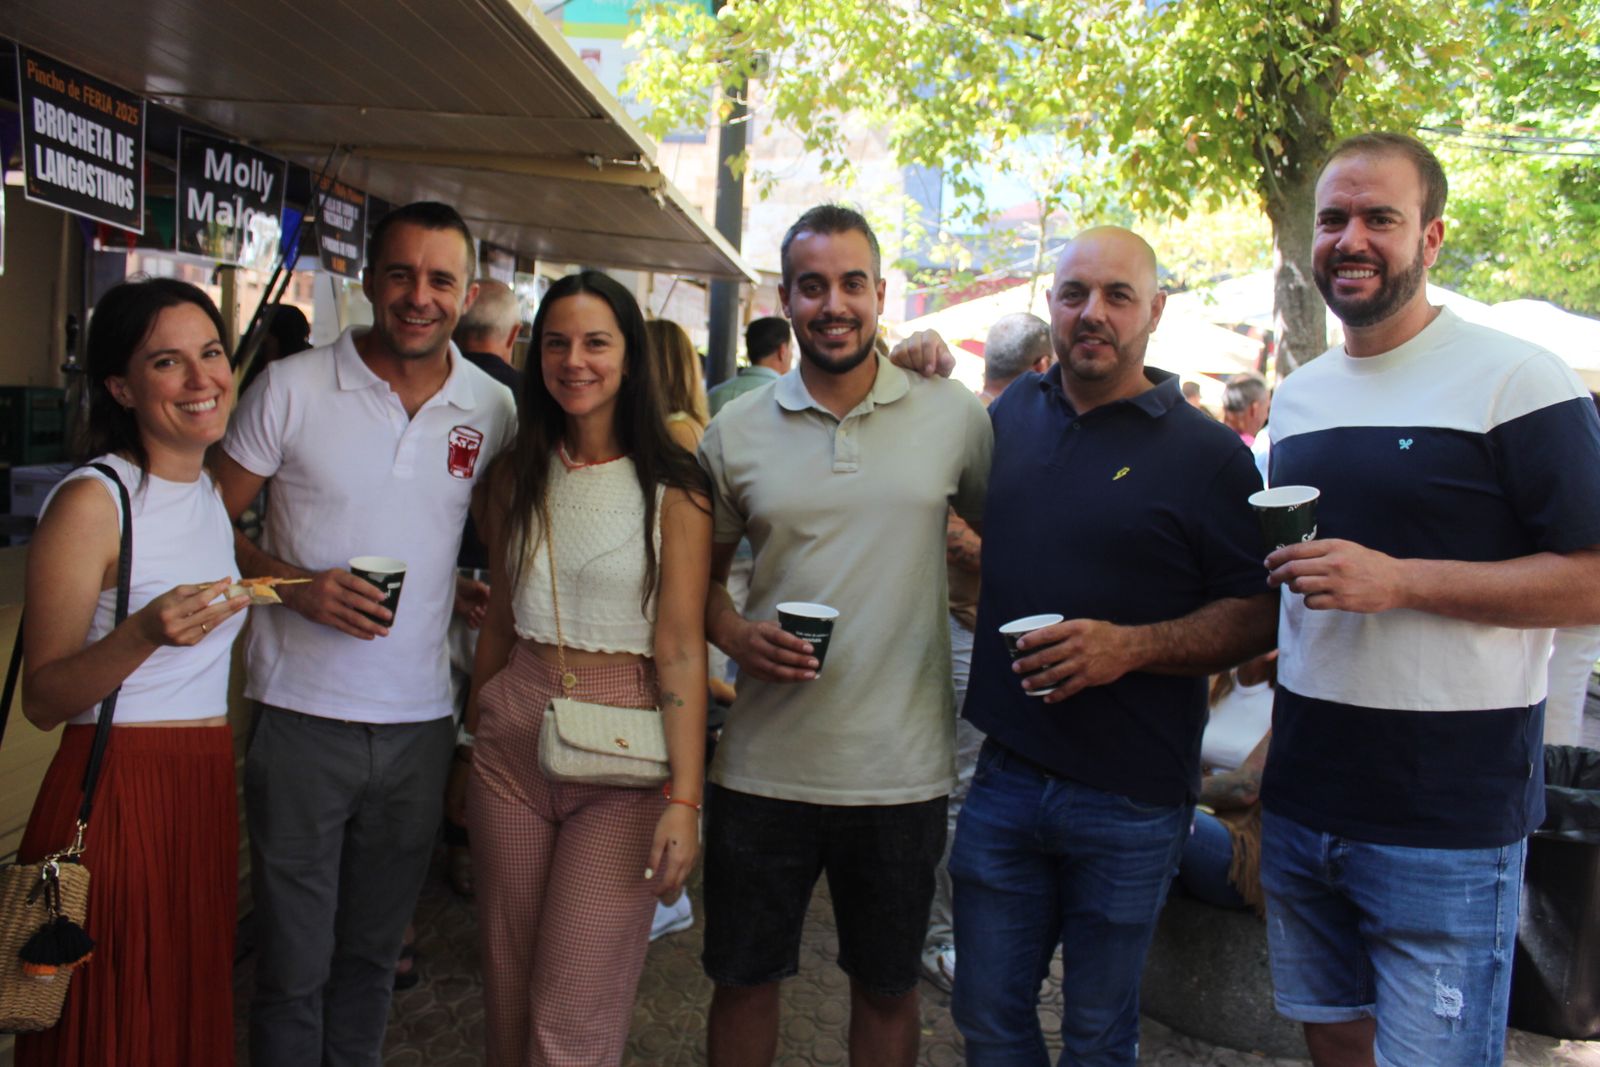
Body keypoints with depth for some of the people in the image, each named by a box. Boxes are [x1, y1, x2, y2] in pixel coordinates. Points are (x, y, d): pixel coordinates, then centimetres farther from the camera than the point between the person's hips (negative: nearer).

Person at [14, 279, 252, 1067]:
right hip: (115, 789, -7)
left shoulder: (211, 490, 11)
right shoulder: (93, 500, -12)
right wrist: (143, 634, -29)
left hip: (205, 787, 7)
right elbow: (42, 700, -13)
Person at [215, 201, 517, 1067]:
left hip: (420, 718, 3)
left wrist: (478, 589, -1)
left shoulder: (493, 408, 2)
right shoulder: (291, 388, -5)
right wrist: (295, 584, -16)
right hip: (302, 711, -2)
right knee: (293, 965, 7)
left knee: (373, 953, 18)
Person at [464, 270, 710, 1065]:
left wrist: (684, 797, -16)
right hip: (515, 737, 5)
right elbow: (499, 620, 13)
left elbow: (681, 647, -11)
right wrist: (473, 736, 14)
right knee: (508, 990, 15)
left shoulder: (672, 489, -8)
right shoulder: (517, 477, 6)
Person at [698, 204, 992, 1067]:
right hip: (763, 764, 1)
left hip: (903, 769, 0)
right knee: (742, 980, 15)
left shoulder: (954, 417, -2)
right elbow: (702, 571, 11)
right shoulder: (734, 434, 1)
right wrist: (734, 635, -9)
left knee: (887, 988, 17)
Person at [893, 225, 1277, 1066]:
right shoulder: (1013, 412, 6)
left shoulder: (1207, 452, -7)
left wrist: (1130, 647, -24)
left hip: (1129, 801, -3)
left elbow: (1257, 614, -7)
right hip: (1004, 775, 4)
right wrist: (925, 379, 7)